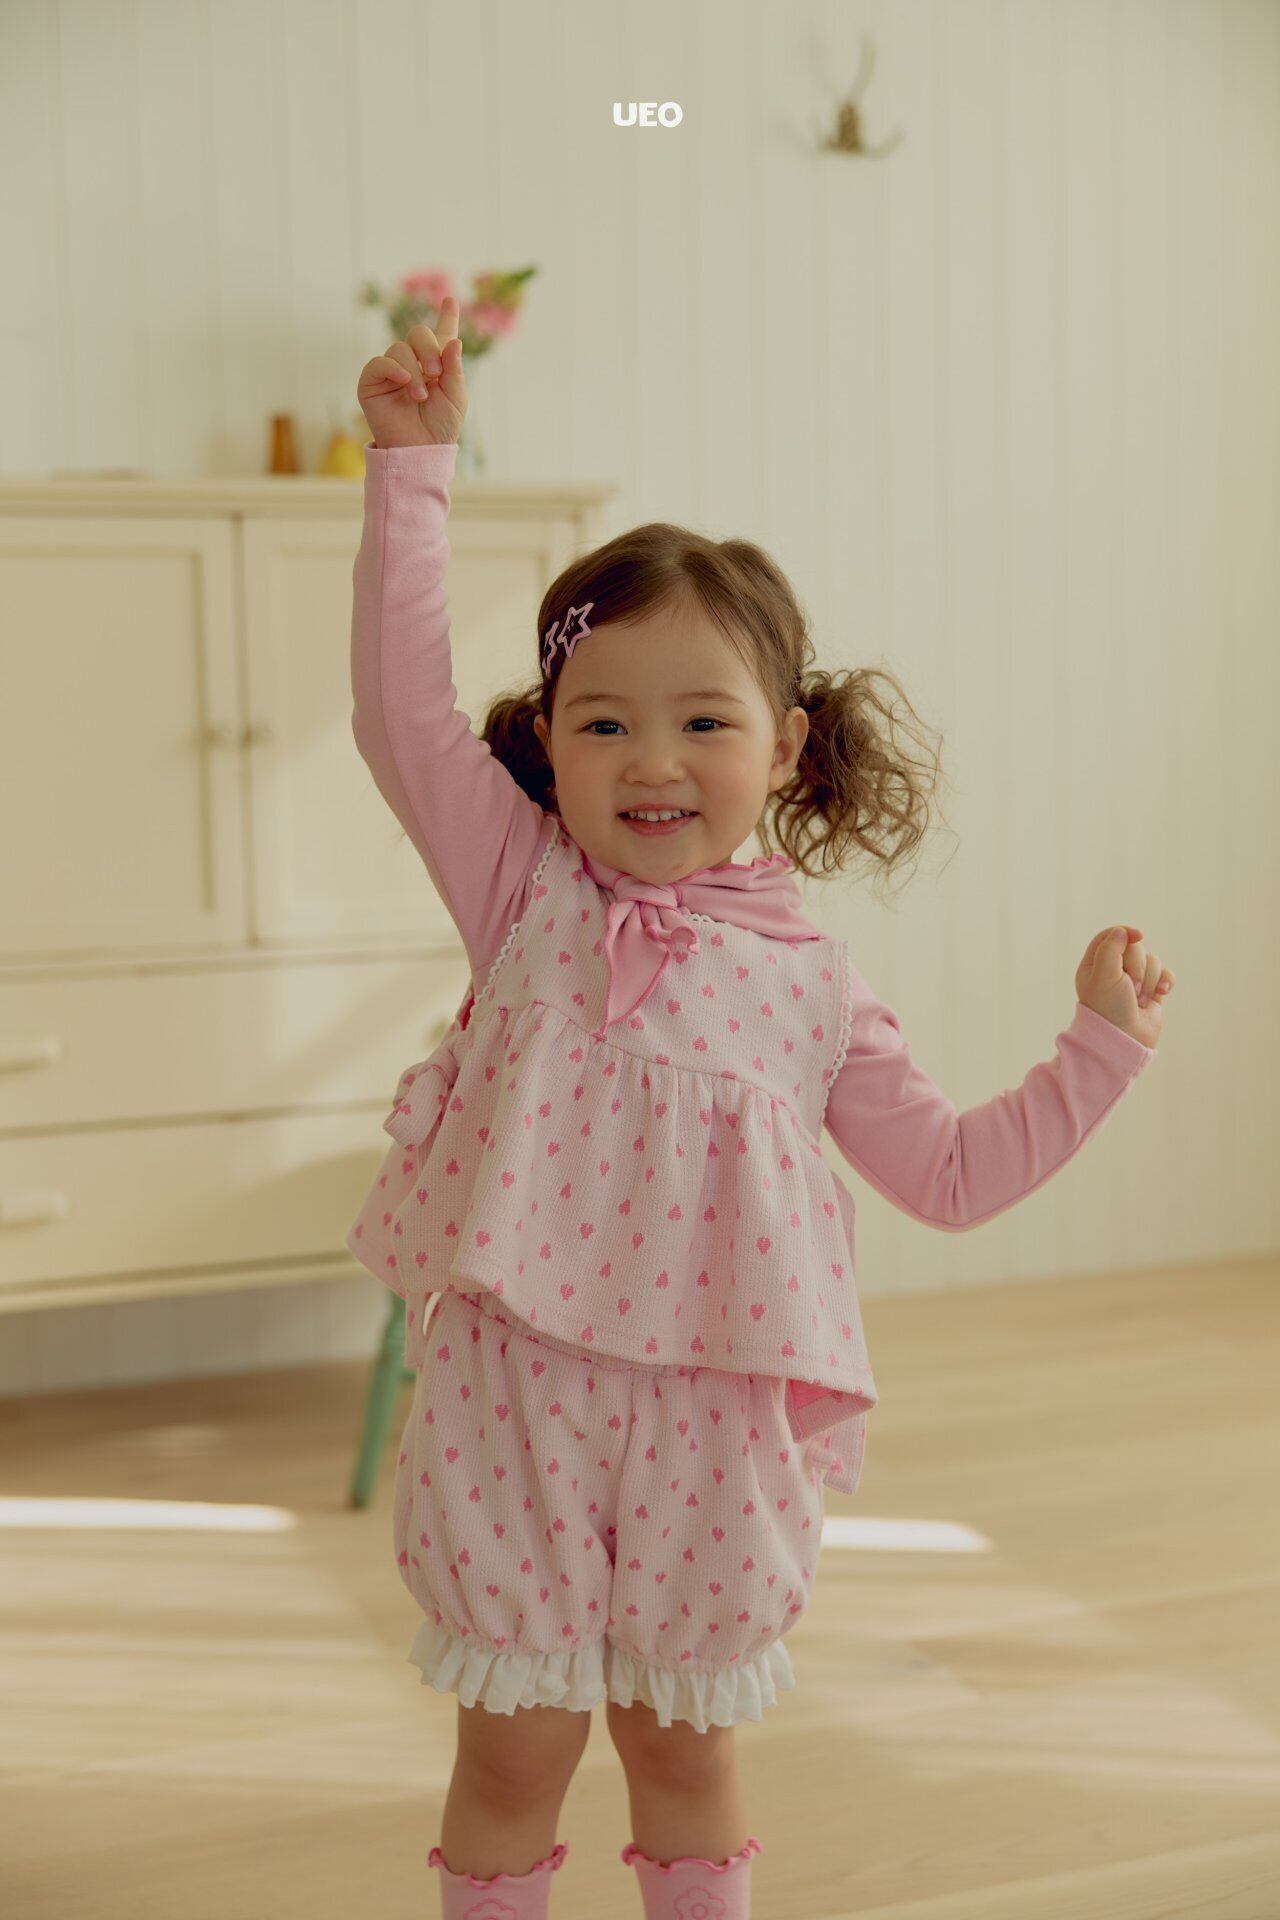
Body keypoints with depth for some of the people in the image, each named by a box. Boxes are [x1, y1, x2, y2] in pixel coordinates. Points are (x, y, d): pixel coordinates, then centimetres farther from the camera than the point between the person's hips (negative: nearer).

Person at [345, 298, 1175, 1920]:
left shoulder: (811, 982, 3)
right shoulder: (524, 891, -1)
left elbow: (948, 1174, 9)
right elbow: (401, 702, -10)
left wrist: (1100, 1048, 6)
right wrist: (413, 466, -12)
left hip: (710, 1412, 1)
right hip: (519, 1388, -1)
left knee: (682, 1744, 17)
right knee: (514, 1751, 9)